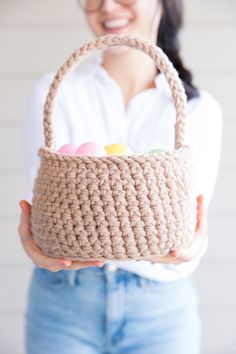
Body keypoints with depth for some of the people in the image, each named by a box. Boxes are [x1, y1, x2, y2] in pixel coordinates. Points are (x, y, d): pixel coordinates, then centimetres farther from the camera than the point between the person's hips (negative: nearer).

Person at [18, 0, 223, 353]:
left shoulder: (200, 109, -4)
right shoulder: (53, 92, -5)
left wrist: (184, 251, -31)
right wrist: (40, 244, -31)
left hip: (161, 311, 1)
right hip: (62, 305, 0)